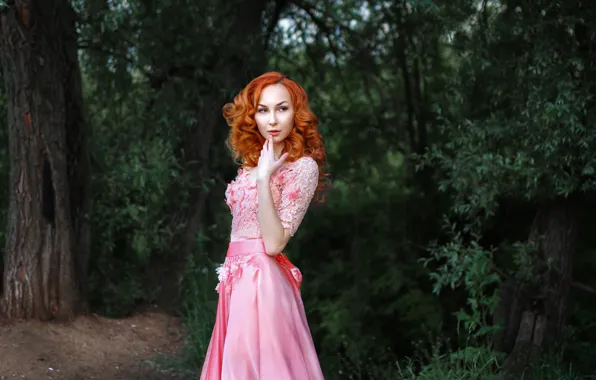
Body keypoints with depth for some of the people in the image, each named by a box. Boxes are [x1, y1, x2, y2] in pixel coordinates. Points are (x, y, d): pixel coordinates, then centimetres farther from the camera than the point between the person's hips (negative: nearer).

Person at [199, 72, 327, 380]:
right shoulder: (252, 162, 13)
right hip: (239, 281, 8)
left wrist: (264, 178, -22)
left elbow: (274, 242, -19)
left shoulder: (303, 166, -10)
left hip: (262, 281, -8)